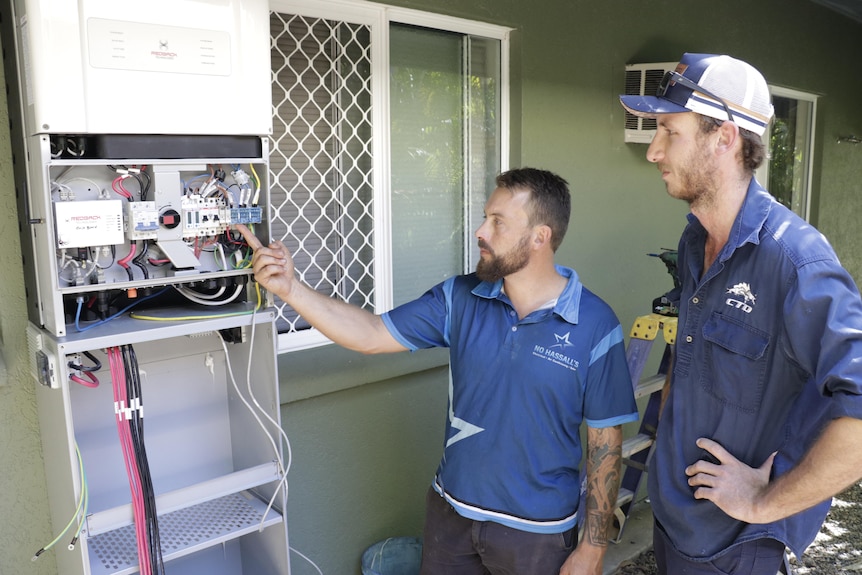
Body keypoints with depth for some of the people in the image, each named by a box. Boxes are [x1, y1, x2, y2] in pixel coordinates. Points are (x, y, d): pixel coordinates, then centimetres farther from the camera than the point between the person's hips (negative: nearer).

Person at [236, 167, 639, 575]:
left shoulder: (595, 326, -16)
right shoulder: (460, 299, -7)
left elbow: (606, 441, -10)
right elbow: (371, 334, -7)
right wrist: (289, 288, -17)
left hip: (537, 531, -3)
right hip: (450, 511, 3)